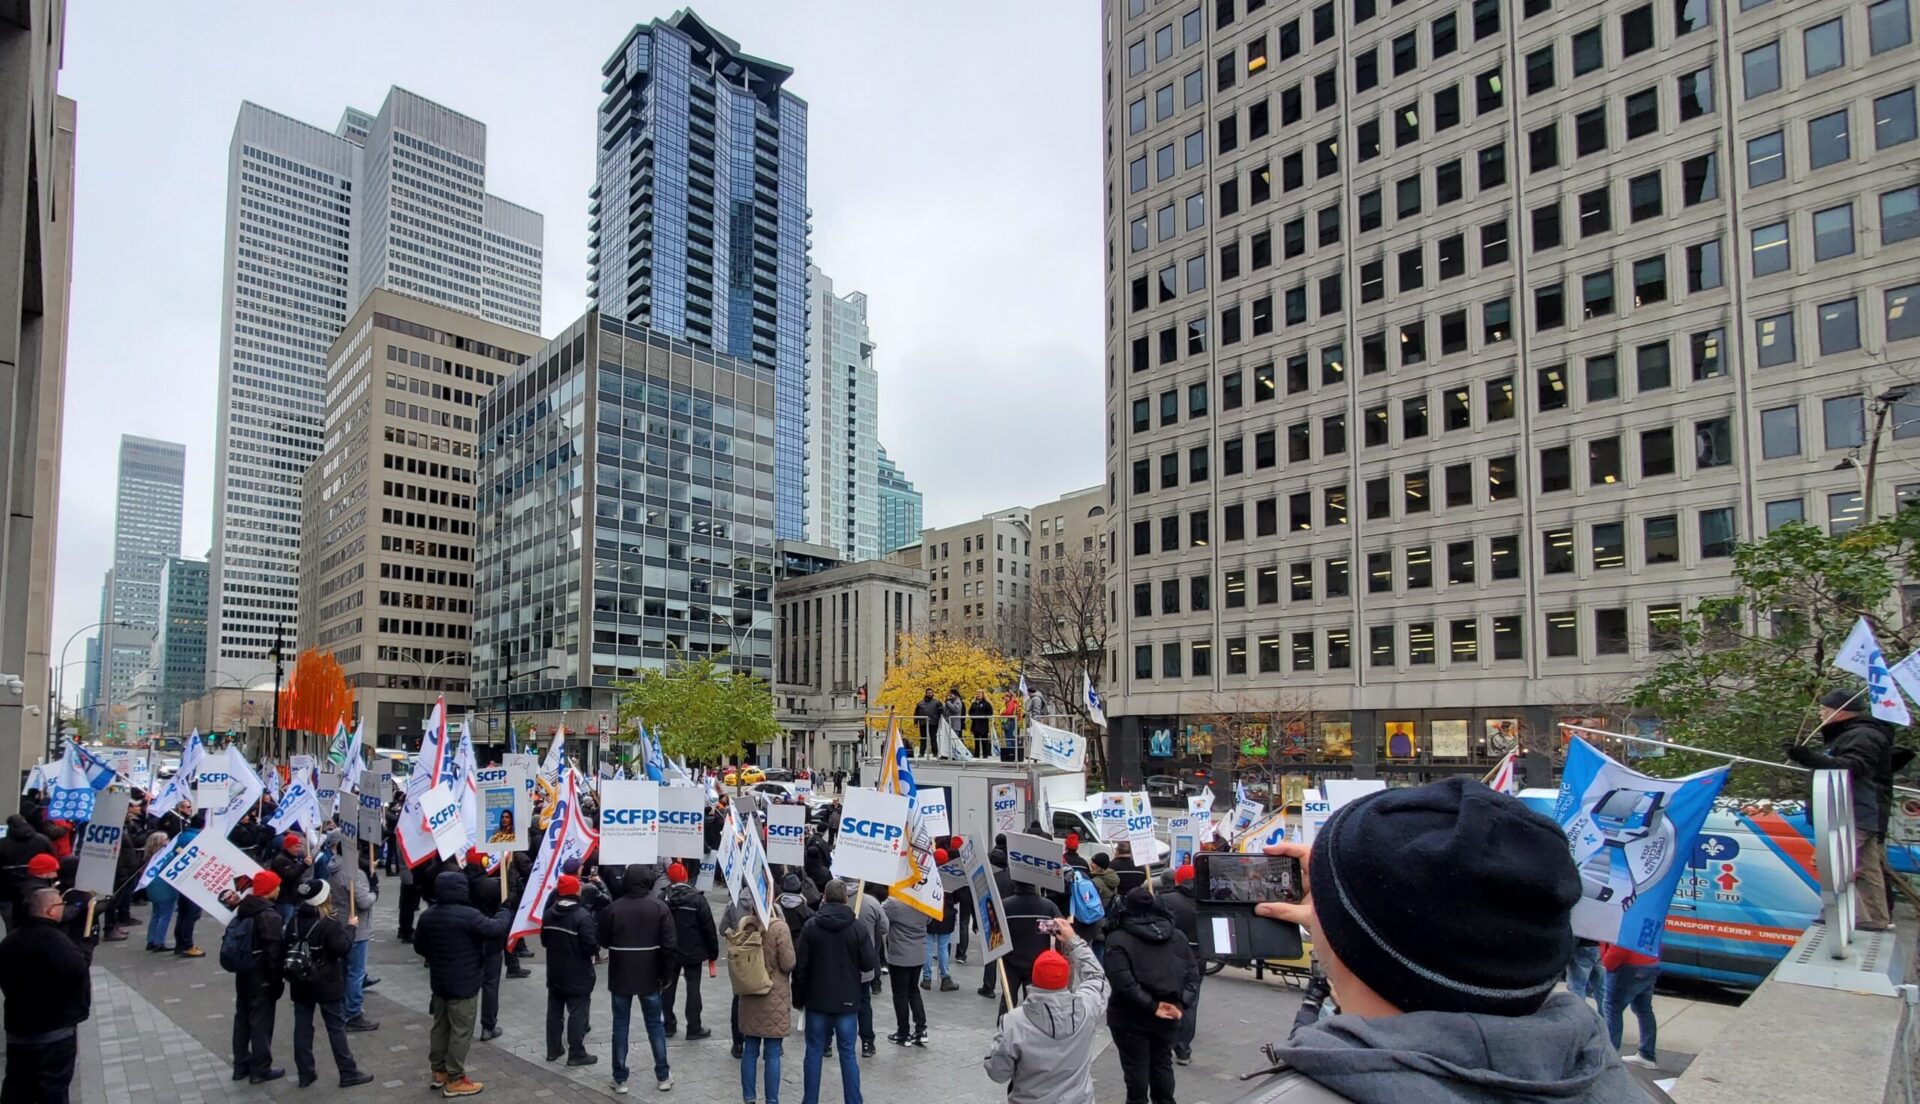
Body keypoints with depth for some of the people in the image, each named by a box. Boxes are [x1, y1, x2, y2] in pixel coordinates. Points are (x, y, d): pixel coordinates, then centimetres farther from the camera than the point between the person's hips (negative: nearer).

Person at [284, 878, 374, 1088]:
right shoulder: (329, 924, -19)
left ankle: (305, 1073, 17)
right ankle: (348, 1073, 7)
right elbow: (343, 948, -21)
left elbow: (287, 949, 11)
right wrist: (349, 928, -7)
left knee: (302, 1026, 11)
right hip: (327, 985, -6)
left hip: (300, 983, 6)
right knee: (337, 1027, 1)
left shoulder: (294, 921, 4)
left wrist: (290, 976, 21)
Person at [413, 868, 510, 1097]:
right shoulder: (467, 915, -24)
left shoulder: (428, 915, 1)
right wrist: (506, 915, -6)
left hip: (438, 981, 8)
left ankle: (439, 1071, 30)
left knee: (441, 1026, 19)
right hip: (463, 983, -8)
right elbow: (495, 929, -25)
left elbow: (419, 946, 12)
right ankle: (455, 1080, 7)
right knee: (461, 1030, 2)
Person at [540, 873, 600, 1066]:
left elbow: (544, 941, 13)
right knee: (577, 1013, 0)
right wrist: (597, 948, -2)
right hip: (577, 975, -7)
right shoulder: (582, 916, -22)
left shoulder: (549, 914, 2)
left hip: (555, 973, 7)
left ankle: (553, 1050, 24)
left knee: (554, 1011, 16)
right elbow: (590, 946, -23)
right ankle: (576, 1054, 4)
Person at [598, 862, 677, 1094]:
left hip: (620, 977, -1)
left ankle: (620, 1079, 13)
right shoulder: (659, 907, -9)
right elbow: (669, 945, -10)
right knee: (655, 1024, 12)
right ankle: (663, 1076, 17)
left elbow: (602, 940, 2)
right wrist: (665, 974, 1)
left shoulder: (613, 908, -11)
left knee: (620, 1026, 10)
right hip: (650, 977, 1)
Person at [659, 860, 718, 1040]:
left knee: (669, 987, 14)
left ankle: (668, 1026, 20)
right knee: (693, 988, 4)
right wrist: (713, 951, -2)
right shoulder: (697, 898, -12)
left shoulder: (661, 899, -5)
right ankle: (694, 1029, 6)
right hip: (693, 953, -2)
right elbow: (709, 928, -11)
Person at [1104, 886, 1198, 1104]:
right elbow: (1193, 973, 2)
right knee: (1163, 1065, 20)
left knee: (1136, 1069, 7)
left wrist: (1151, 1005, -18)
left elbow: (1122, 980, -22)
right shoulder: (1176, 936, 6)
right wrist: (1181, 1004, -6)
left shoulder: (1119, 938, -11)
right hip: (1167, 1018, 5)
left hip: (1131, 1018, -5)